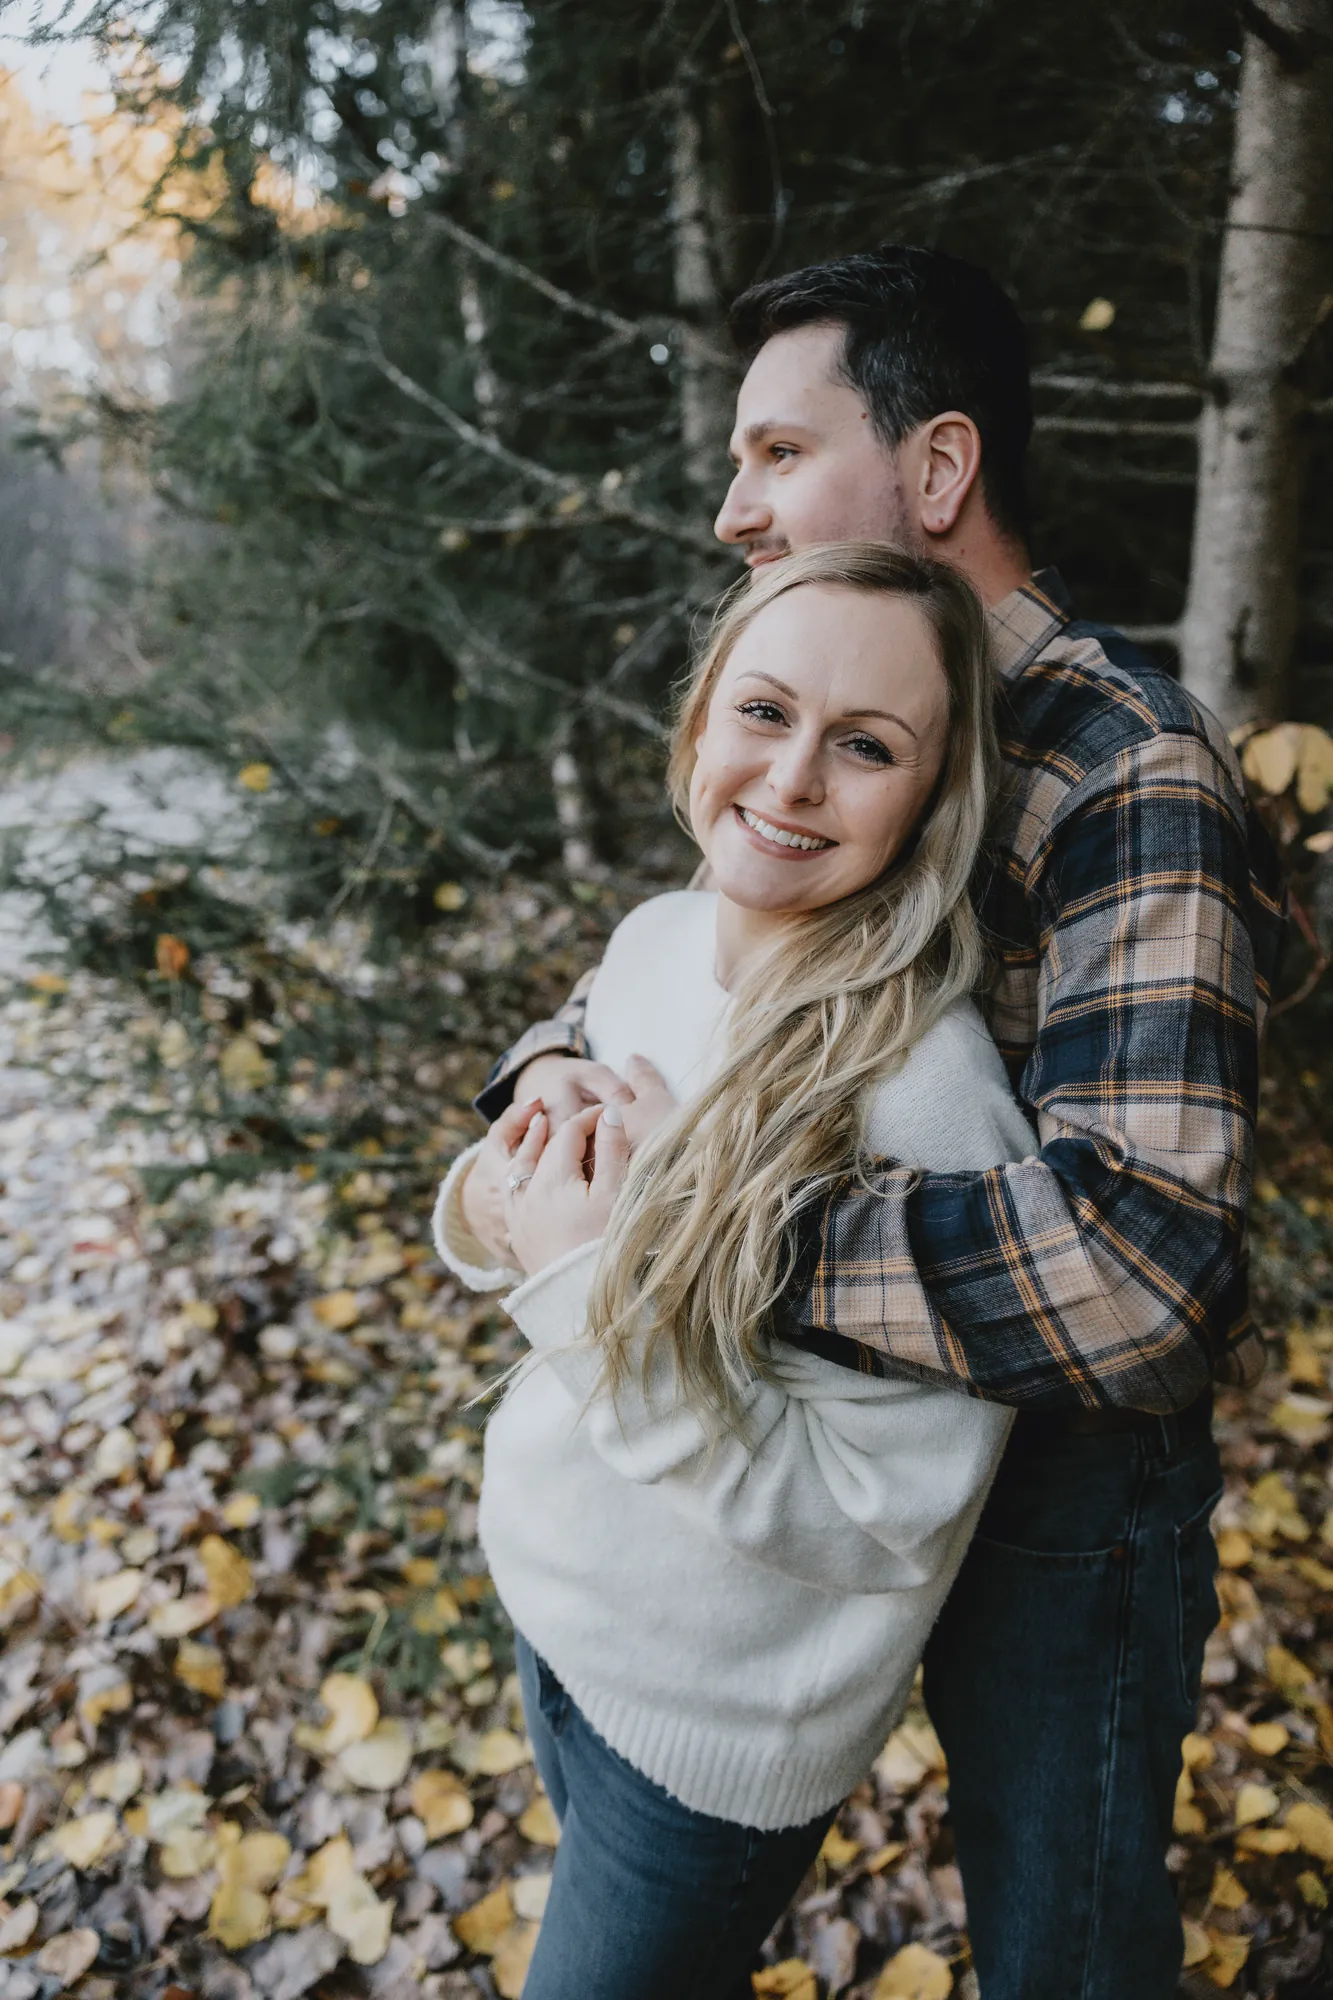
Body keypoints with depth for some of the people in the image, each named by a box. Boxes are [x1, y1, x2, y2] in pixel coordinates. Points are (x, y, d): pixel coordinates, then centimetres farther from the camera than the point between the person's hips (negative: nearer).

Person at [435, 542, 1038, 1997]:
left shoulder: (922, 1101, -31)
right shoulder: (650, 942, -8)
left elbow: (891, 1520, -27)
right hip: (550, 1586, 7)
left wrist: (596, 1300, -32)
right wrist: (506, 1200, -15)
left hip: (719, 1723, -7)